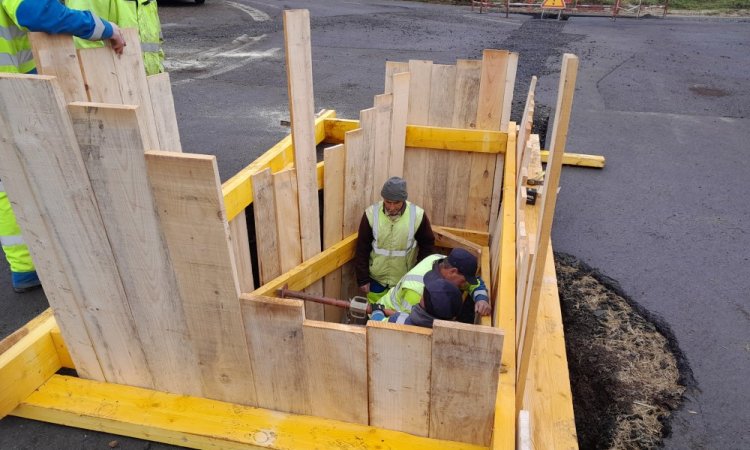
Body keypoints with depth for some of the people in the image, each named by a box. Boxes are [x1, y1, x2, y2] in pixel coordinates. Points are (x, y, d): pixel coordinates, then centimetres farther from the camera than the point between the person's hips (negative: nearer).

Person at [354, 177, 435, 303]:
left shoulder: (417, 215, -18)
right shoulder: (371, 214, -16)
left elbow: (427, 246, -3)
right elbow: (362, 249, -7)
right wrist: (362, 279, -5)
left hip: (405, 281, 0)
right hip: (376, 278, 1)